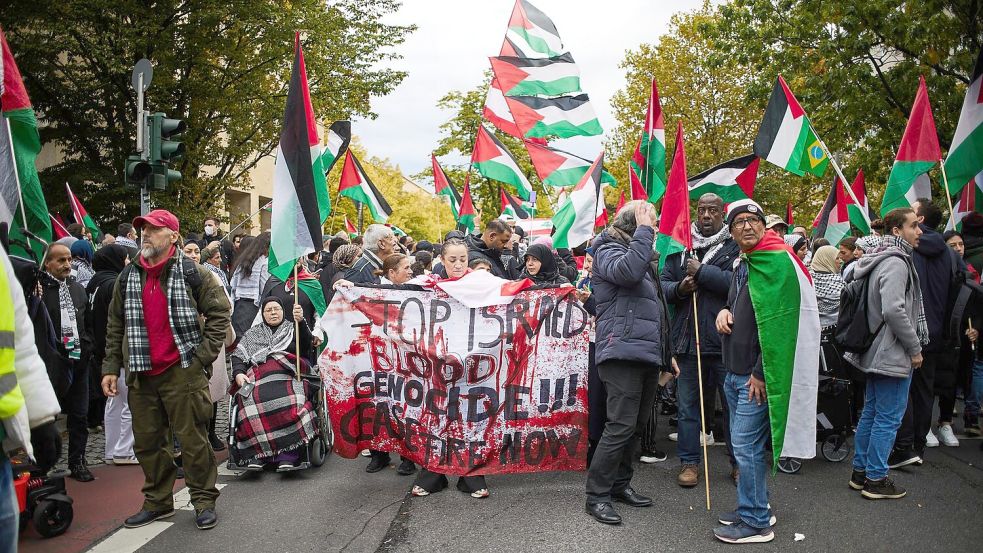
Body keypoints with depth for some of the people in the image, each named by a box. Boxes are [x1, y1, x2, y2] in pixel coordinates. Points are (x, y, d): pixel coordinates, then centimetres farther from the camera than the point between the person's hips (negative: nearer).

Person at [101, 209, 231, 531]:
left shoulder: (192, 273, -3)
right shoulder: (129, 277, 11)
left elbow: (219, 313, -2)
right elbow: (115, 326, 16)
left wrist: (203, 355, -8)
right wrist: (110, 367, 11)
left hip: (183, 372, -5)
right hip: (141, 375, 5)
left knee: (193, 439, 0)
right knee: (148, 443, 13)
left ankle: (204, 501, 14)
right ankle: (158, 502, 28)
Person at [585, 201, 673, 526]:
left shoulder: (642, 255, 24)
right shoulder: (608, 249, -3)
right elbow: (627, 271, -27)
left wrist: (666, 353, 25)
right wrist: (643, 229, -15)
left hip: (648, 353, 9)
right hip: (623, 352, -9)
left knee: (638, 425, 11)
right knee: (621, 425, -11)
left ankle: (620, 484, 23)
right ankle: (597, 495, -2)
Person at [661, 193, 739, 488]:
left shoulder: (735, 246, 0)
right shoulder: (680, 247, 11)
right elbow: (663, 284, 11)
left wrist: (702, 272, -14)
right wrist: (679, 288, -10)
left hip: (725, 338, -3)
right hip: (688, 338, 3)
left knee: (734, 403, 8)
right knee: (688, 404, 9)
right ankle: (689, 461, 21)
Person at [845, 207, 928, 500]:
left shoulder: (882, 259, 14)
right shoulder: (896, 262, -18)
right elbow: (894, 311, -27)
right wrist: (915, 348, -16)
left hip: (876, 352, 10)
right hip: (893, 354, -10)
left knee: (871, 412, 16)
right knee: (888, 418, -1)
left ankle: (860, 471, 25)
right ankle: (876, 479, 7)